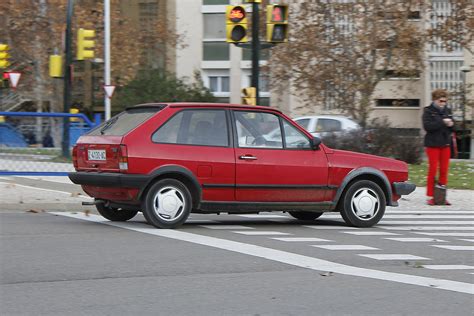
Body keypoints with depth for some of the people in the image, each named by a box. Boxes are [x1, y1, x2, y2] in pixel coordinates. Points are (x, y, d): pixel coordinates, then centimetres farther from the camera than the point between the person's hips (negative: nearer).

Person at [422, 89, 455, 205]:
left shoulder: (447, 111, 10)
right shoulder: (428, 111, -5)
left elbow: (452, 129, 14)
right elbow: (427, 126, -19)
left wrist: (451, 125, -9)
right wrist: (442, 122, -24)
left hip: (445, 144, 5)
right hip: (433, 144, -5)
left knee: (444, 169, 6)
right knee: (433, 169, -3)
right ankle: (430, 197, 3)